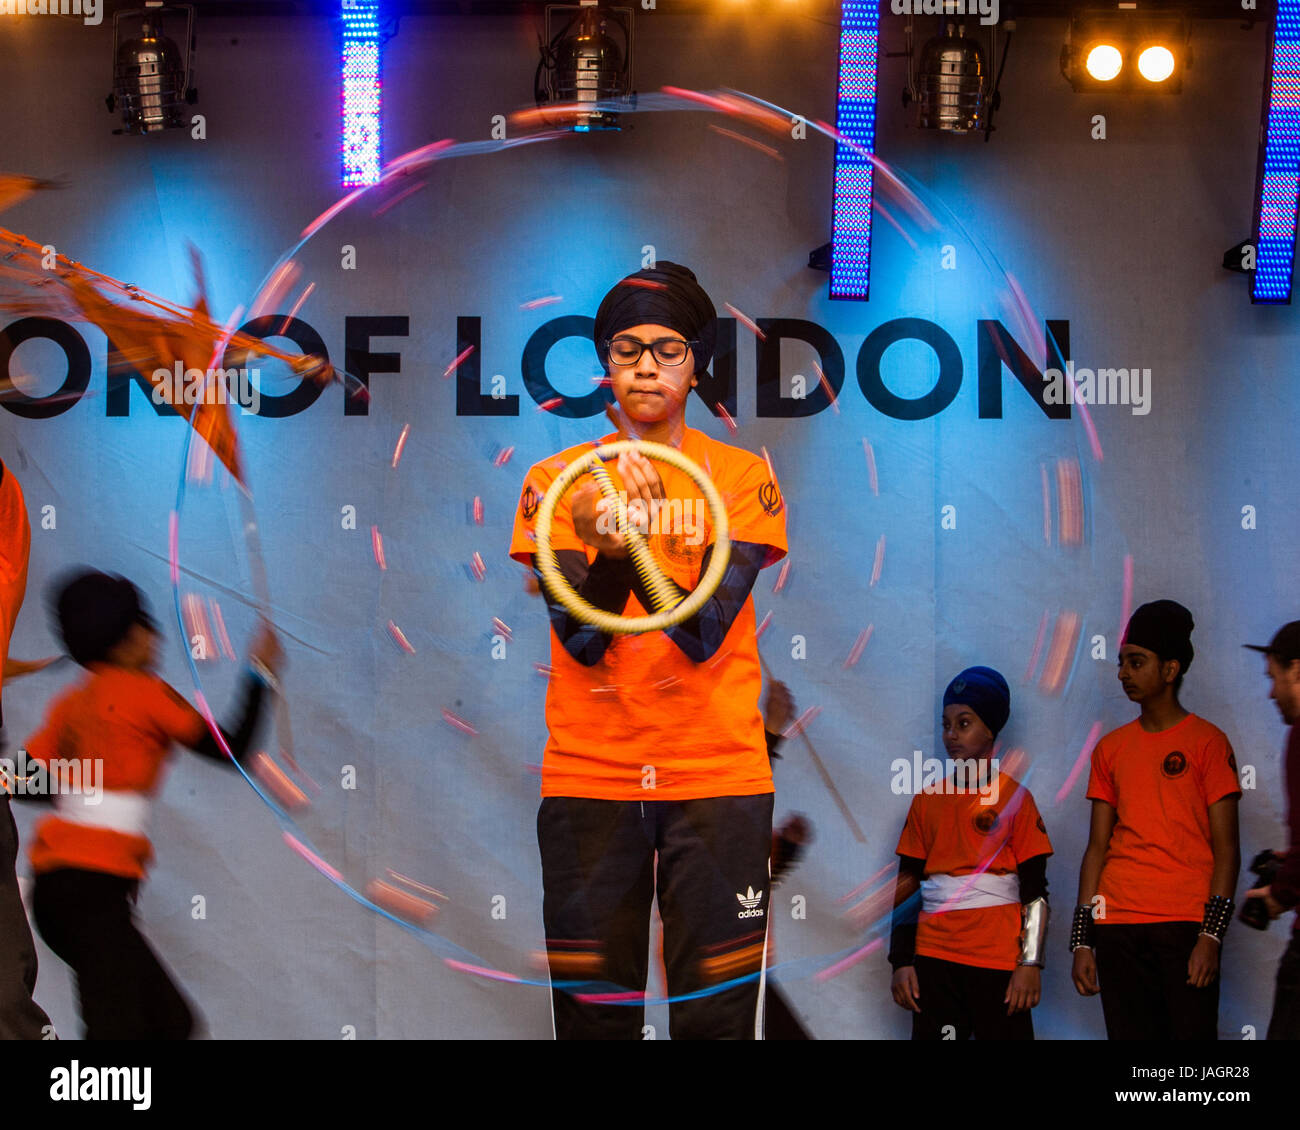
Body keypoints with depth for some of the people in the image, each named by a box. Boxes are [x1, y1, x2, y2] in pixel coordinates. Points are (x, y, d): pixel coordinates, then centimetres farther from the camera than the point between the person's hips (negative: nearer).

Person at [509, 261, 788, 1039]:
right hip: (588, 778, 1)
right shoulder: (558, 479, 4)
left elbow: (705, 634, -10)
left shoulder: (742, 476, 2)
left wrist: (642, 543, -27)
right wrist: (611, 548, -27)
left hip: (719, 775, -1)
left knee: (718, 1017, -3)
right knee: (594, 1015, 1)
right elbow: (580, 640, -7)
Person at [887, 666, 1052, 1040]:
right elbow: (908, 879, 13)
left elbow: (1035, 892, -1)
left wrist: (1031, 963, -8)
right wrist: (901, 961, 7)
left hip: (999, 961, -3)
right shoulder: (927, 800, 12)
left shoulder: (1014, 798, 1)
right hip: (934, 958, 3)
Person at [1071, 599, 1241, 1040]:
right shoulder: (1110, 748, 14)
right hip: (1117, 928, 4)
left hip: (1185, 927, -4)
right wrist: (1082, 940, 7)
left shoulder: (1207, 742, 2)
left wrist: (1212, 934, -12)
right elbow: (1097, 847, 13)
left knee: (1193, 1032, -8)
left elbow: (1226, 848, -2)